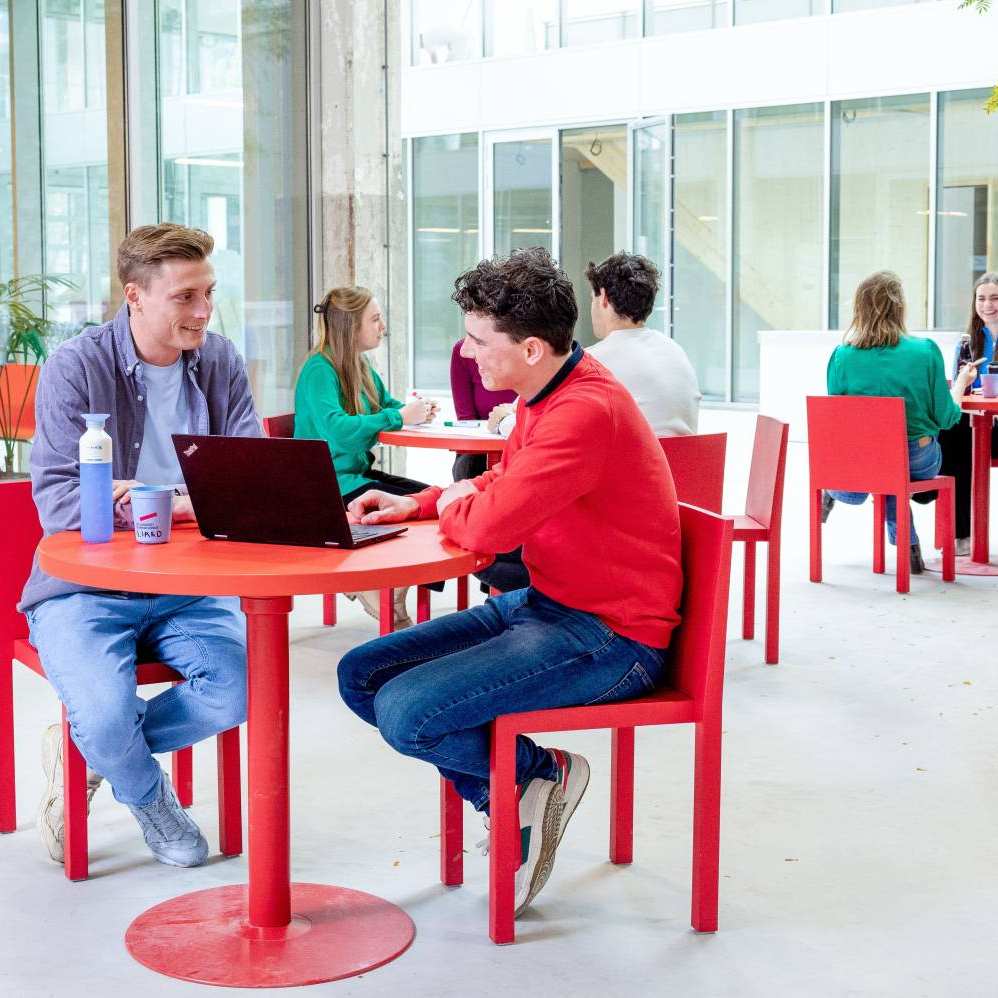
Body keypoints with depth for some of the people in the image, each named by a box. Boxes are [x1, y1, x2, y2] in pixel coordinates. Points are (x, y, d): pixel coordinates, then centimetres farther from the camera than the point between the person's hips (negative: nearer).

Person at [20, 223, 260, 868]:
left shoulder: (220, 362, 4)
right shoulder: (76, 368, -9)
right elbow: (56, 500, -15)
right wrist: (179, 502, -30)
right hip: (86, 587, -4)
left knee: (242, 687, -22)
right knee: (105, 716, -28)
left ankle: (85, 752, 4)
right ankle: (148, 795, 11)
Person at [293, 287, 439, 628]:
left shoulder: (361, 366, 11)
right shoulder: (319, 369, -16)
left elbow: (387, 405, 22)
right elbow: (334, 428, -30)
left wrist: (414, 410, -1)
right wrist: (398, 417, -27)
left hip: (358, 473, 9)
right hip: (329, 485, -9)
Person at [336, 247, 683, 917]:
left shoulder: (585, 412, -25)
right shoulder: (545, 395, 7)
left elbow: (489, 527, -30)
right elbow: (504, 484, 25)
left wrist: (452, 507, -6)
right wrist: (416, 505, 10)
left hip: (608, 637, -10)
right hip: (545, 605, 10)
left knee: (404, 713, -23)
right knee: (361, 675, 3)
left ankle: (541, 775, 3)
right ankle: (508, 801, 8)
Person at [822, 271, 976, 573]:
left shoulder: (841, 356, -10)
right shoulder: (926, 352, -14)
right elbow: (945, 417, -7)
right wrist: (961, 383, 12)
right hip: (916, 462, -1)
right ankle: (908, 549, 32)